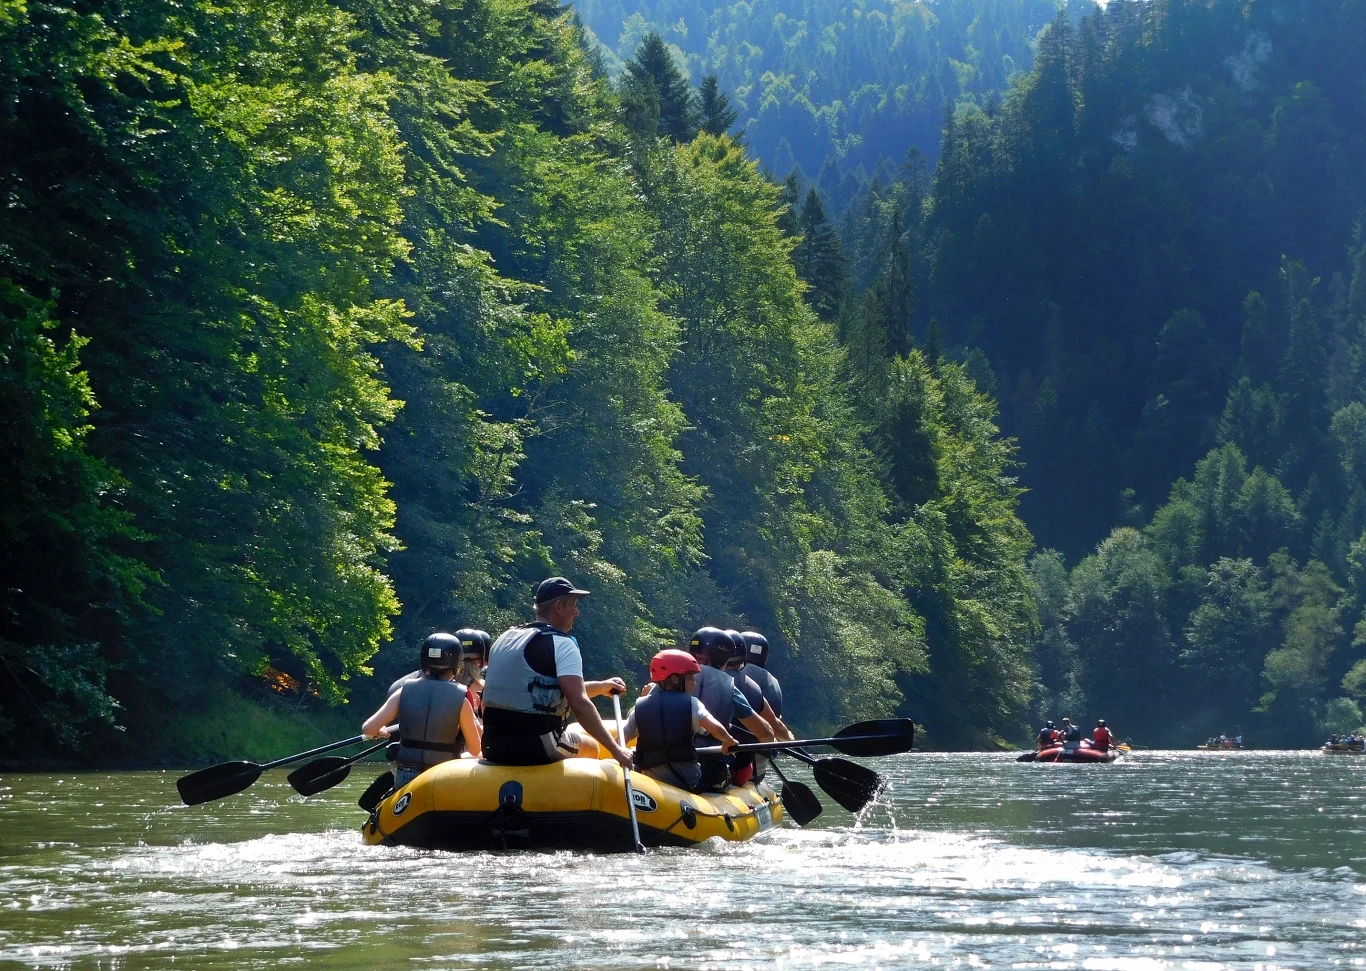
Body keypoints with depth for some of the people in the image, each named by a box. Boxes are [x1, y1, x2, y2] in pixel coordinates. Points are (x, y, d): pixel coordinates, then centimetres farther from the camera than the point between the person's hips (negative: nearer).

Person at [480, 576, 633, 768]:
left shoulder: (505, 638, 17)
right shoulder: (561, 644, -7)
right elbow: (579, 703, -19)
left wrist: (603, 686, 33)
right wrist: (616, 749, -15)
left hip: (494, 747, 7)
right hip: (537, 748, -7)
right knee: (591, 747, 25)